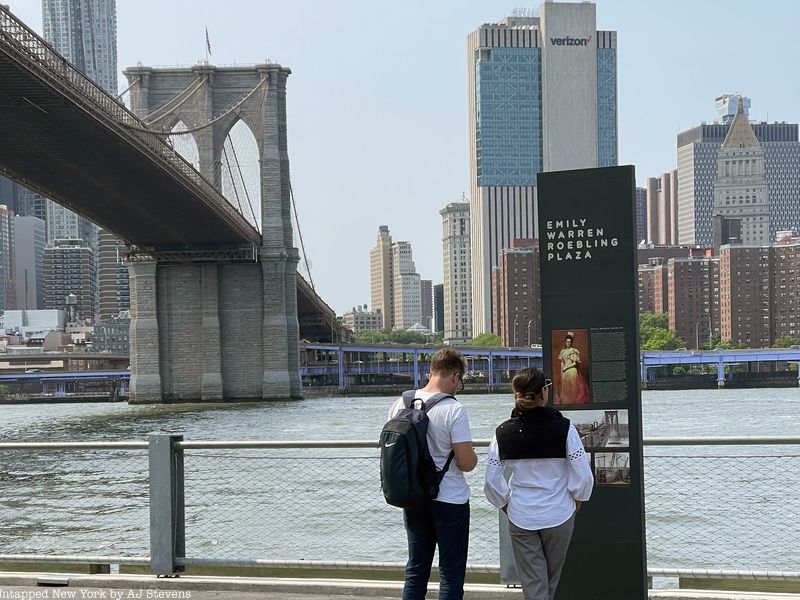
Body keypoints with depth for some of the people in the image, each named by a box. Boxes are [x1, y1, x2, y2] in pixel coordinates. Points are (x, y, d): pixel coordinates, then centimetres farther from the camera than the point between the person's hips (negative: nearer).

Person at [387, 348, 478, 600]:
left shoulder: (401, 404, -2)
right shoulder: (454, 410, -18)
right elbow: (467, 463, -17)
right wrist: (473, 455, 4)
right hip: (450, 501, -5)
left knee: (415, 570, 16)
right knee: (451, 575, 6)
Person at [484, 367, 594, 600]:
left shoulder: (503, 433, -7)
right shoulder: (564, 428, -14)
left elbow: (492, 480, -4)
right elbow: (584, 474, -13)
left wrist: (505, 504, 13)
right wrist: (578, 499, 6)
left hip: (520, 517, 1)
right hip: (559, 515, -1)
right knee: (552, 578, 20)